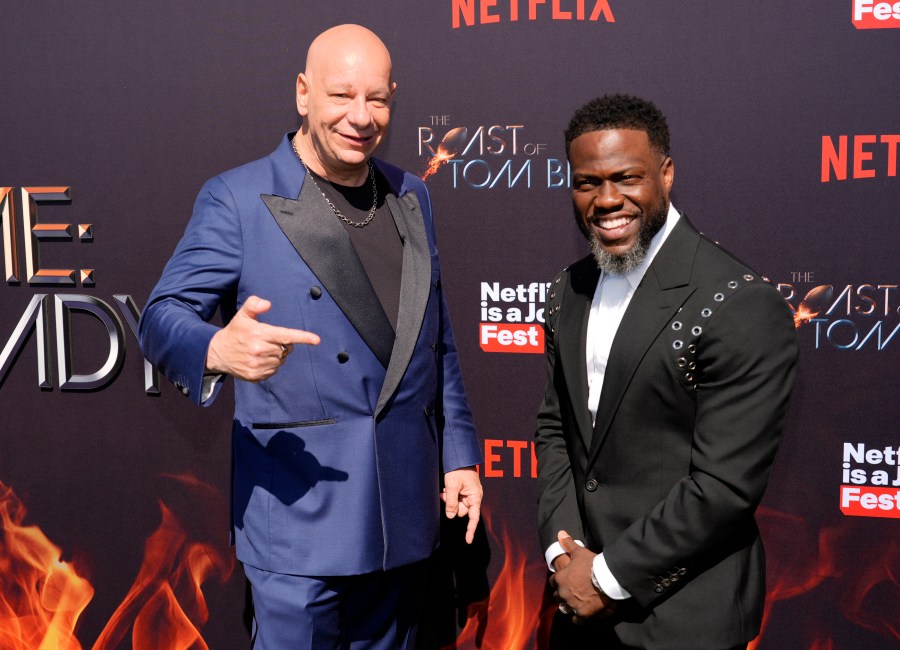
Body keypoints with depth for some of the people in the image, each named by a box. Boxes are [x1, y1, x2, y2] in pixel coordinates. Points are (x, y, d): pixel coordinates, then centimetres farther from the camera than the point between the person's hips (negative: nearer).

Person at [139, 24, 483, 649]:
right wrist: (218, 350, -35)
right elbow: (163, 317, -11)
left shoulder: (412, 197, 10)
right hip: (301, 511, -5)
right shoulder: (237, 199, -7)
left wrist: (458, 454, 11)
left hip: (406, 511, 5)